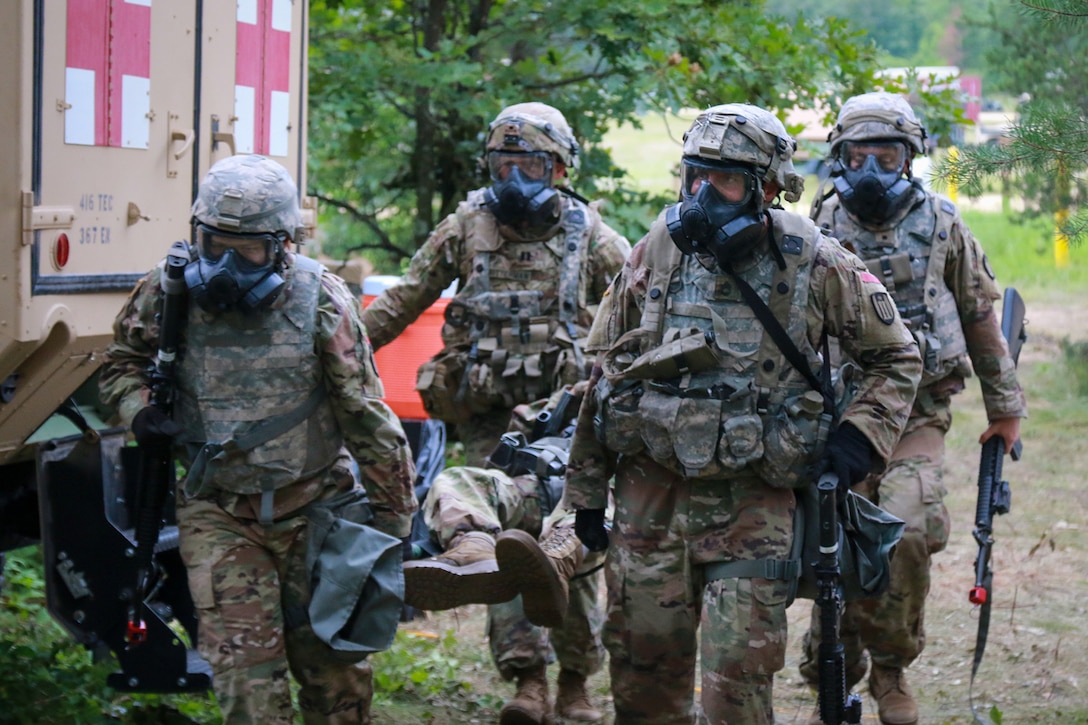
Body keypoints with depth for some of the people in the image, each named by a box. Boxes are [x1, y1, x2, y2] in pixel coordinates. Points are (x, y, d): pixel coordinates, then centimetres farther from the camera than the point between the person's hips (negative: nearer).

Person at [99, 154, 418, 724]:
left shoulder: (320, 301, -13)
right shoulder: (166, 295, -6)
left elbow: (367, 415, -7)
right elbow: (121, 363, 14)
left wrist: (394, 516, -5)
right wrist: (139, 411, -8)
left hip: (313, 508, -1)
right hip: (218, 512, 1)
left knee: (331, 661, 9)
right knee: (244, 667, -8)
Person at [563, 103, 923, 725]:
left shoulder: (815, 264, -5)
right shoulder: (657, 252, 2)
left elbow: (897, 357, 7)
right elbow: (606, 370, 10)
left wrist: (861, 439, -7)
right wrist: (587, 488, 10)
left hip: (753, 503, -3)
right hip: (650, 492, 3)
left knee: (739, 673, -6)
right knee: (643, 661, 8)